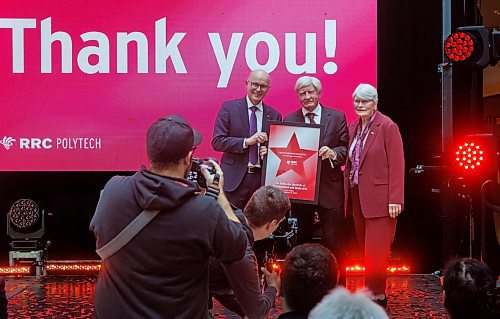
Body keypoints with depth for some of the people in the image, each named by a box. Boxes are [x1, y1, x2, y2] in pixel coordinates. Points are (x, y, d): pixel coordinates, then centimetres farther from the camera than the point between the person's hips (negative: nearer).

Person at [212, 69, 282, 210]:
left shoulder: (274, 115, 10)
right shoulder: (228, 108, 1)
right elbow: (217, 142, -5)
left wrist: (269, 151, -8)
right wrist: (246, 142, -16)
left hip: (263, 178, 3)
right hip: (234, 178, -2)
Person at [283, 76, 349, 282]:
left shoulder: (337, 117, 5)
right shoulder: (289, 120, 8)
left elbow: (346, 149, 1)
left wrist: (333, 153, -19)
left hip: (329, 188, -2)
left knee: (334, 241, -4)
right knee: (301, 240, 10)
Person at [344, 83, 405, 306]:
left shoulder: (387, 126, -8)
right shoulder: (353, 127, 12)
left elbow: (396, 165, -12)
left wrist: (395, 200, -17)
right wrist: (348, 193, 6)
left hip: (379, 198, -7)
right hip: (357, 196, 7)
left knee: (376, 251, -6)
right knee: (365, 249, 10)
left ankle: (377, 296, 2)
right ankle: (371, 291, 18)